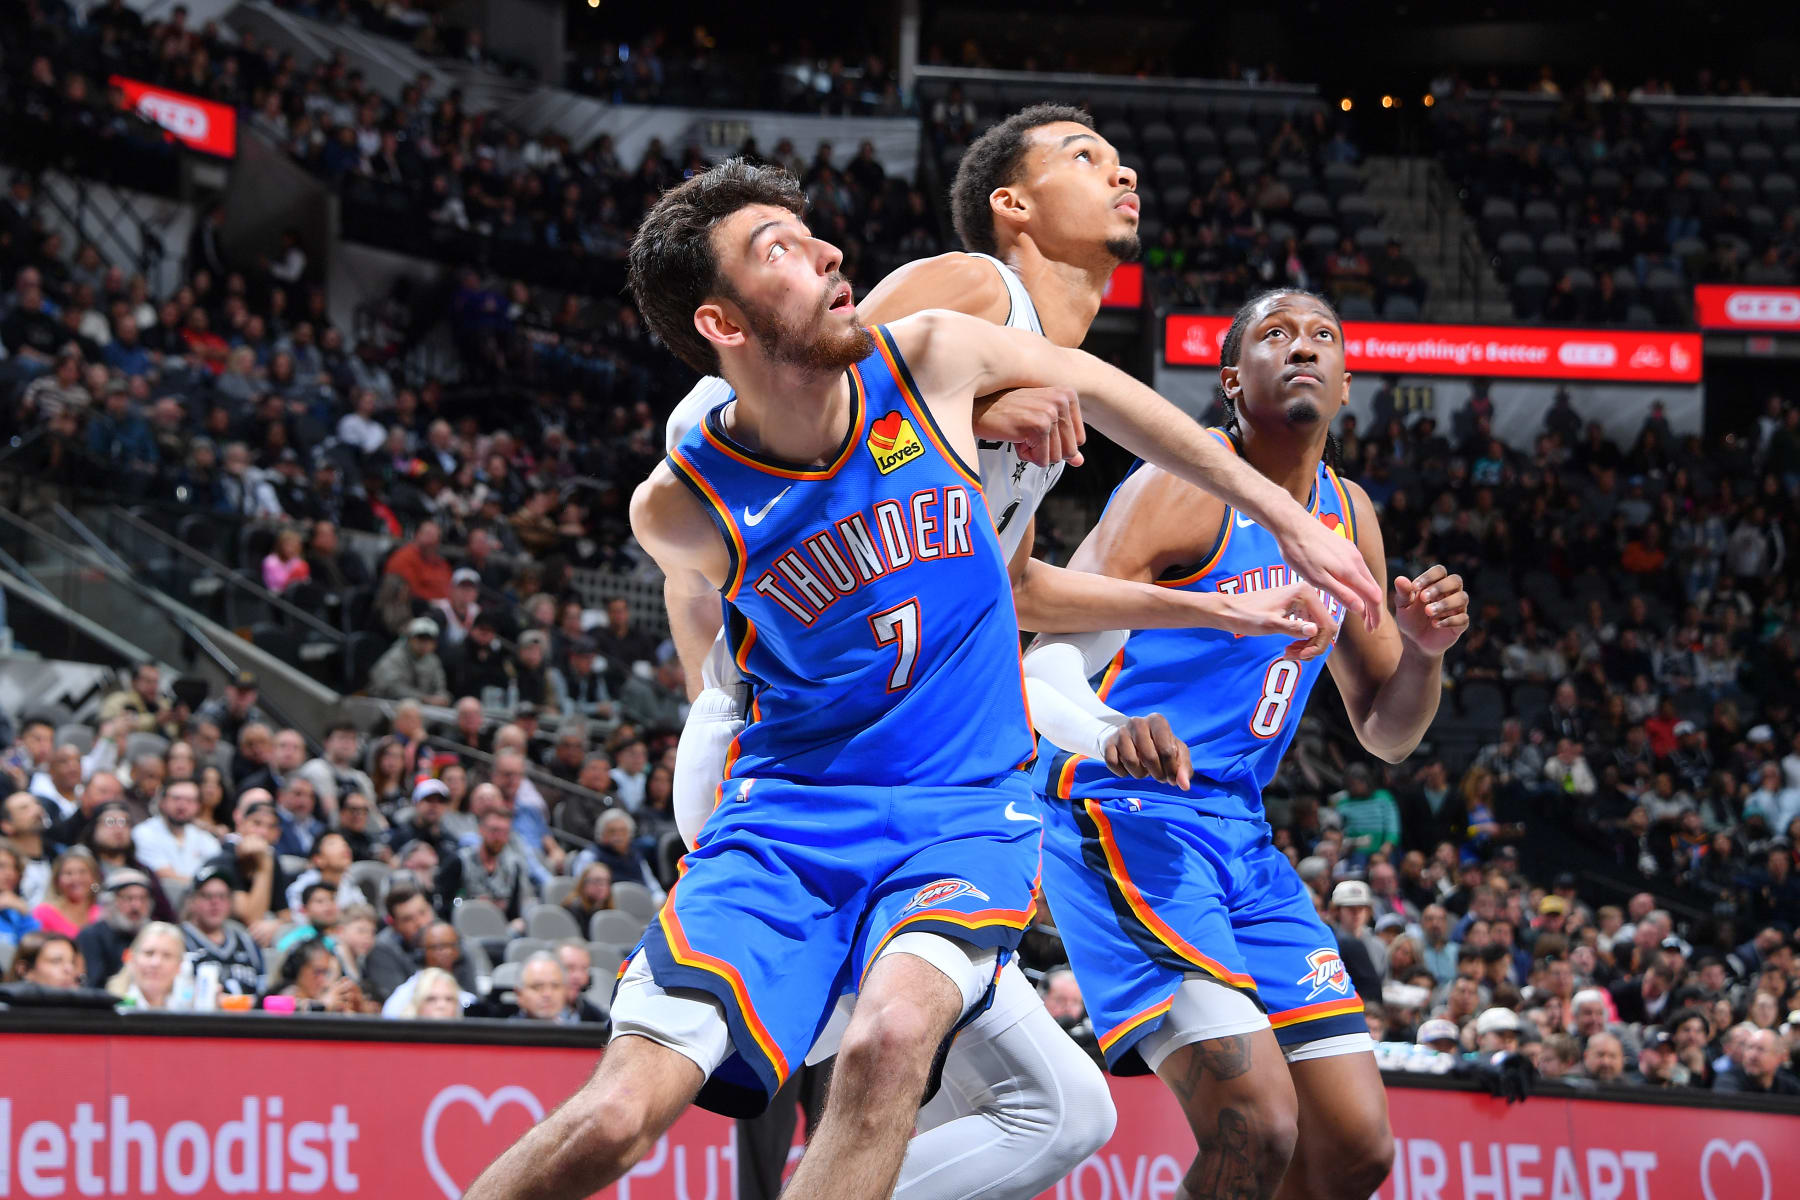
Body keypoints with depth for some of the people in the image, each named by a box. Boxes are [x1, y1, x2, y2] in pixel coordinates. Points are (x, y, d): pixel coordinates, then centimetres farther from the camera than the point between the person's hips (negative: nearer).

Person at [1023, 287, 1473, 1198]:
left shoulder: (1346, 517, 12)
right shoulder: (1188, 490, -12)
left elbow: (1385, 733, 20)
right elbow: (1045, 666, -23)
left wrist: (1424, 650, -2)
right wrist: (1105, 732, -45)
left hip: (1240, 836, 8)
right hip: (1123, 811, -8)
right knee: (1255, 1123, -24)